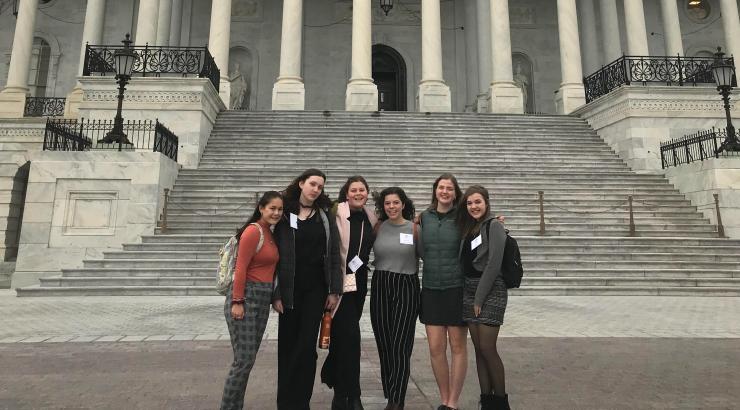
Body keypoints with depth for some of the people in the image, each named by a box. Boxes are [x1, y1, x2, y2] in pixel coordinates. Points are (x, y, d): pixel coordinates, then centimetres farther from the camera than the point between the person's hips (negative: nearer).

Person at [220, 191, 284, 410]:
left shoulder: (270, 233, 12)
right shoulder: (253, 231, -13)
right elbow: (240, 268, -16)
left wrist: (273, 297, 9)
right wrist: (237, 301, -18)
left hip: (263, 299, 9)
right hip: (245, 297, -9)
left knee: (248, 359, 14)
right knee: (244, 360, -6)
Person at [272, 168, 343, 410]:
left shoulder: (325, 216, 5)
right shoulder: (285, 214, 0)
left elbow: (333, 254, 3)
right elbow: (276, 253, -2)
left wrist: (334, 290, -3)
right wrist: (275, 293, -7)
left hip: (316, 288, 1)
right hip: (290, 287, -1)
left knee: (307, 344, 2)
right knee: (288, 344, 7)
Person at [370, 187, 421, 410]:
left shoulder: (414, 228, -1)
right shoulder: (377, 227, 5)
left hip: (406, 287, -2)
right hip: (380, 287, 3)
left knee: (400, 345, -3)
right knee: (384, 344, 8)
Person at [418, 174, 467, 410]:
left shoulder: (461, 219, -3)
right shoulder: (424, 218, 6)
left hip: (457, 289, -3)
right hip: (431, 289, 3)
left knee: (458, 346, 6)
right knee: (435, 348, 5)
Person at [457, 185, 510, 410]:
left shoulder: (494, 226, -8)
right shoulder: (467, 228, 13)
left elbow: (493, 264, -15)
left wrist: (480, 297, -15)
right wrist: (470, 295, 4)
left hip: (490, 291, -7)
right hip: (469, 290, 7)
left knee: (487, 348, -4)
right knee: (478, 349, 9)